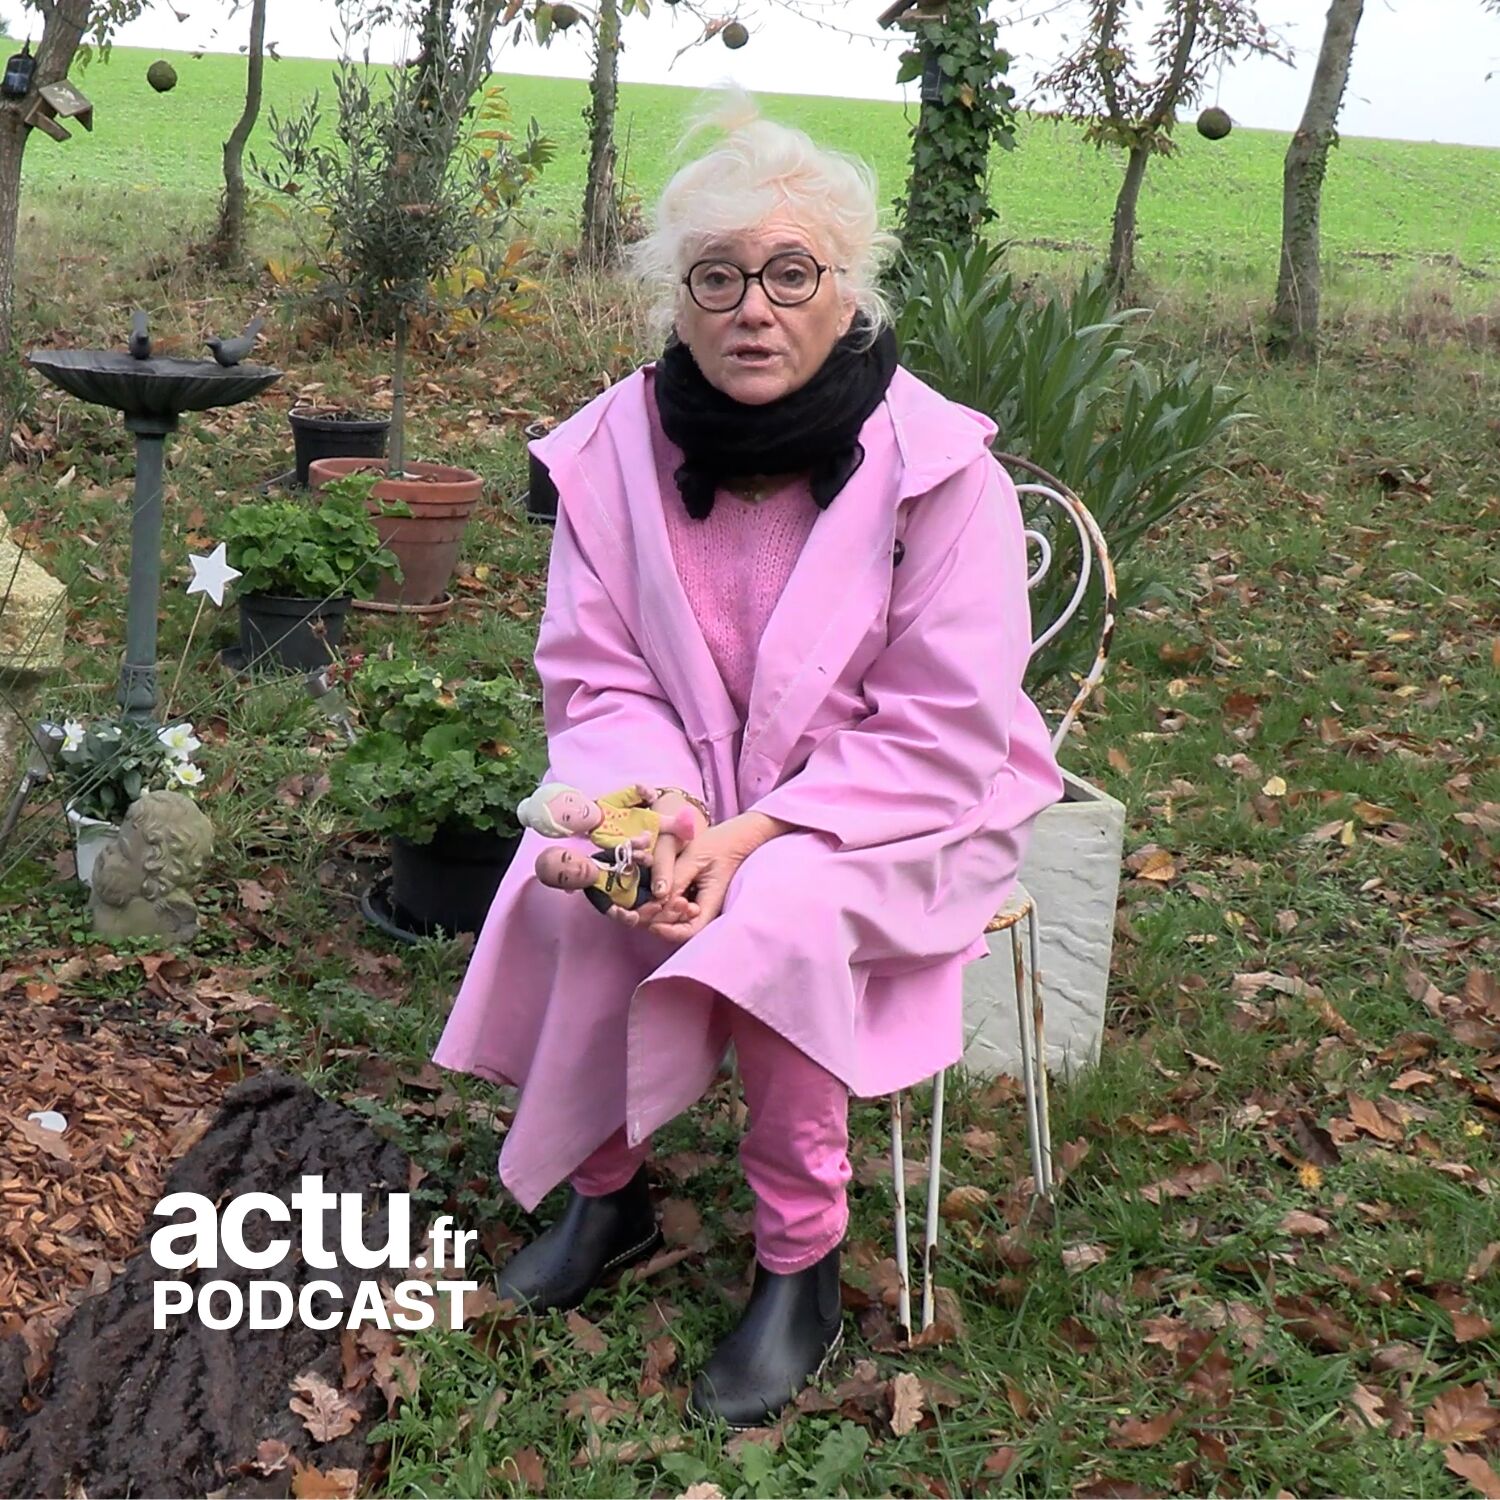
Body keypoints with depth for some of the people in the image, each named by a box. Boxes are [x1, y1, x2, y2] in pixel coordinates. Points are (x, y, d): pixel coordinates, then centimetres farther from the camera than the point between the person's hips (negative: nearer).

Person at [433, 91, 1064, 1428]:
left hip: (896, 813, -3)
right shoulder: (619, 447, -8)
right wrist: (665, 808, -23)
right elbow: (597, 679, -2)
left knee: (779, 914, -32)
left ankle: (803, 1263, -9)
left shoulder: (937, 466, -18)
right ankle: (605, 1189, 3)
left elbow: (945, 734, -17)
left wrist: (760, 831, -27)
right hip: (696, 786, 4)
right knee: (578, 887, -24)